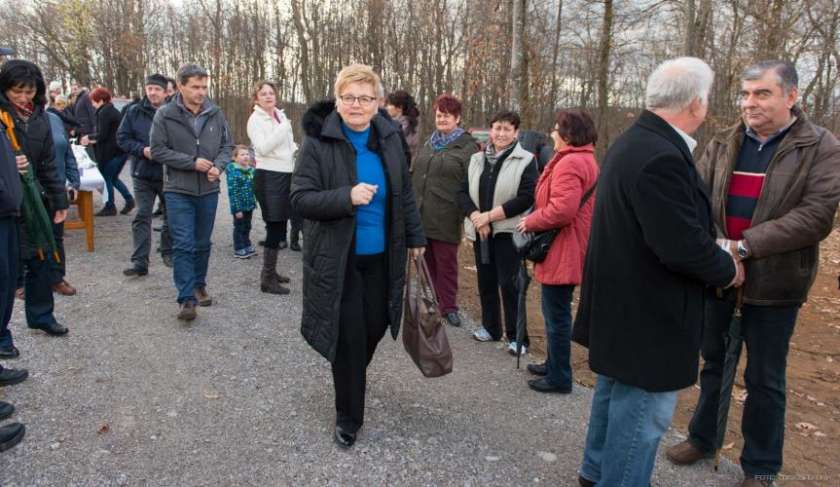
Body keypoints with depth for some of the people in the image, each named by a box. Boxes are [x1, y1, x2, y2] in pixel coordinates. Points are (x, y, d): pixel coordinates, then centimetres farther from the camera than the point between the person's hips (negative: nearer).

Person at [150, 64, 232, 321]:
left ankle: (199, 285, 32)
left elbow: (226, 145, 8)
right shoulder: (165, 115, -7)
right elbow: (158, 150, -8)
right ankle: (186, 298, 0)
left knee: (203, 243, 15)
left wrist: (218, 165, -13)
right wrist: (192, 162, -17)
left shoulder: (215, 113, 0)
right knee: (183, 245, -5)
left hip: (209, 190, 3)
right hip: (178, 191, -3)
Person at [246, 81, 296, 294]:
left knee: (280, 224, 12)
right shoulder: (255, 119, -6)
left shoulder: (281, 115, 14)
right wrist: (283, 128, -19)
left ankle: (270, 271, 25)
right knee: (274, 226, -7)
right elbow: (262, 148, -19)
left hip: (285, 174, 7)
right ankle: (268, 280, 0)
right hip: (268, 176, -7)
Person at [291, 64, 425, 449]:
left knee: (374, 327, 13)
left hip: (381, 256, 5)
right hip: (338, 259, -4)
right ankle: (348, 418, 20)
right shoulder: (318, 142, -11)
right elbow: (301, 199, -14)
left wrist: (415, 238, 14)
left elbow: (404, 193, 12)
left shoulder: (389, 138, 3)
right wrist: (346, 197, -28)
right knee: (349, 337, 0)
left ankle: (351, 378, 47)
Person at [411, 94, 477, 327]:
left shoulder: (467, 146, -4)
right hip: (421, 215, 6)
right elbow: (414, 174, 22)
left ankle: (448, 306, 17)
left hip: (445, 218, -6)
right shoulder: (428, 144, 16)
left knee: (446, 263, 4)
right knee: (427, 261, 13)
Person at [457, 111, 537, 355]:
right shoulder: (477, 159, 10)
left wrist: (490, 215, -15)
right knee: (486, 280, 13)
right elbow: (463, 192, 6)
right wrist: (475, 216, -13)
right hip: (480, 231, 5)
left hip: (508, 231, -5)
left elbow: (526, 197, -14)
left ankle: (516, 336, 6)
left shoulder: (525, 160, -5)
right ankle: (490, 326, 28)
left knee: (509, 283, -5)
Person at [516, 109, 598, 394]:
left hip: (562, 253, -11)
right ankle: (555, 364, 35)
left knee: (556, 314, -1)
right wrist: (536, 220, 13)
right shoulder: (584, 159, 17)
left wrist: (530, 222, -14)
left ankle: (559, 377, 10)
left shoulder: (570, 163, -19)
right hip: (567, 252, 11)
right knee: (557, 312, 21)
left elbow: (562, 209, -29)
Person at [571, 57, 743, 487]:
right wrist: (728, 270, -8)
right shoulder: (661, 157, -26)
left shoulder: (635, 142, 9)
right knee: (644, 408, 3)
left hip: (625, 302, 11)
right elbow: (684, 247, -27)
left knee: (616, 391, 24)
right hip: (647, 311, -11)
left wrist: (716, 256, 14)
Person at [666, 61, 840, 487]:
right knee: (714, 362, 19)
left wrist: (744, 246, -25)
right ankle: (702, 438, 39)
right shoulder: (722, 144, 4)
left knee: (764, 379, 10)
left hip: (774, 282, -3)